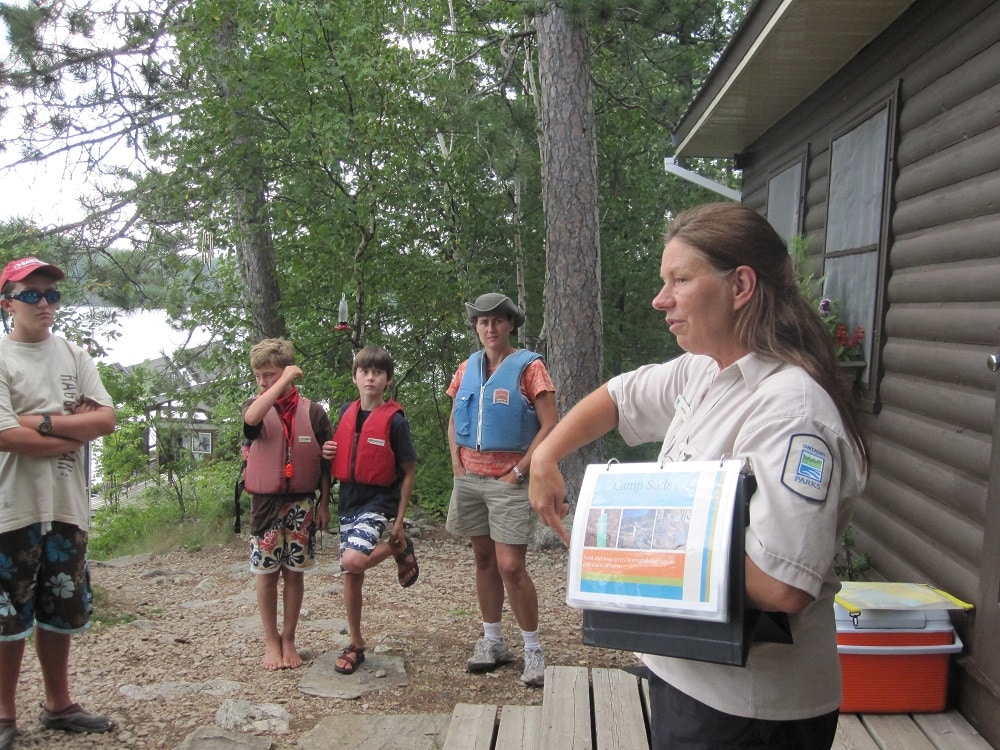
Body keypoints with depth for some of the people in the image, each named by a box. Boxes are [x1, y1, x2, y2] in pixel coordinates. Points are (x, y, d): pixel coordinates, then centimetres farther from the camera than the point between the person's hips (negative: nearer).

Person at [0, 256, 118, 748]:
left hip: (68, 505, 5)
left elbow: (107, 419, -1)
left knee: (61, 612, 15)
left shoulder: (74, 356, 9)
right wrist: (76, 428, -10)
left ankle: (58, 704, 29)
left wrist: (44, 421, -13)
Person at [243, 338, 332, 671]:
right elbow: (251, 418, -26)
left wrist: (324, 503, 2)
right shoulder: (256, 406, 1)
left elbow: (325, 462, 5)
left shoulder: (312, 411, 0)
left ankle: (288, 640, 21)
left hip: (301, 505, 0)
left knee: (294, 574, 7)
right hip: (266, 504, 0)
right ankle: (271, 641, 19)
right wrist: (283, 382, -22)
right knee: (267, 574, 5)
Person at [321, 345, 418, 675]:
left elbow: (409, 471, -6)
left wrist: (400, 521, -7)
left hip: (379, 500, -6)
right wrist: (328, 452, -3)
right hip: (348, 499, 6)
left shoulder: (394, 420, -11)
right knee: (351, 574, 8)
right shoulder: (346, 411, 5)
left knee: (352, 561, -26)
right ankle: (355, 645, 22)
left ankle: (399, 549, 4)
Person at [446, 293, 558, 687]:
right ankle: (492, 642, 24)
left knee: (511, 566, -9)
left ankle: (533, 651, 6)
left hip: (508, 480, -5)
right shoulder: (467, 369, 11)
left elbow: (550, 425, -10)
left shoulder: (528, 366, -5)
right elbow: (453, 420, 19)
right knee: (483, 559, 12)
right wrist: (456, 460, 4)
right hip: (470, 477, 6)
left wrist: (519, 470, -13)